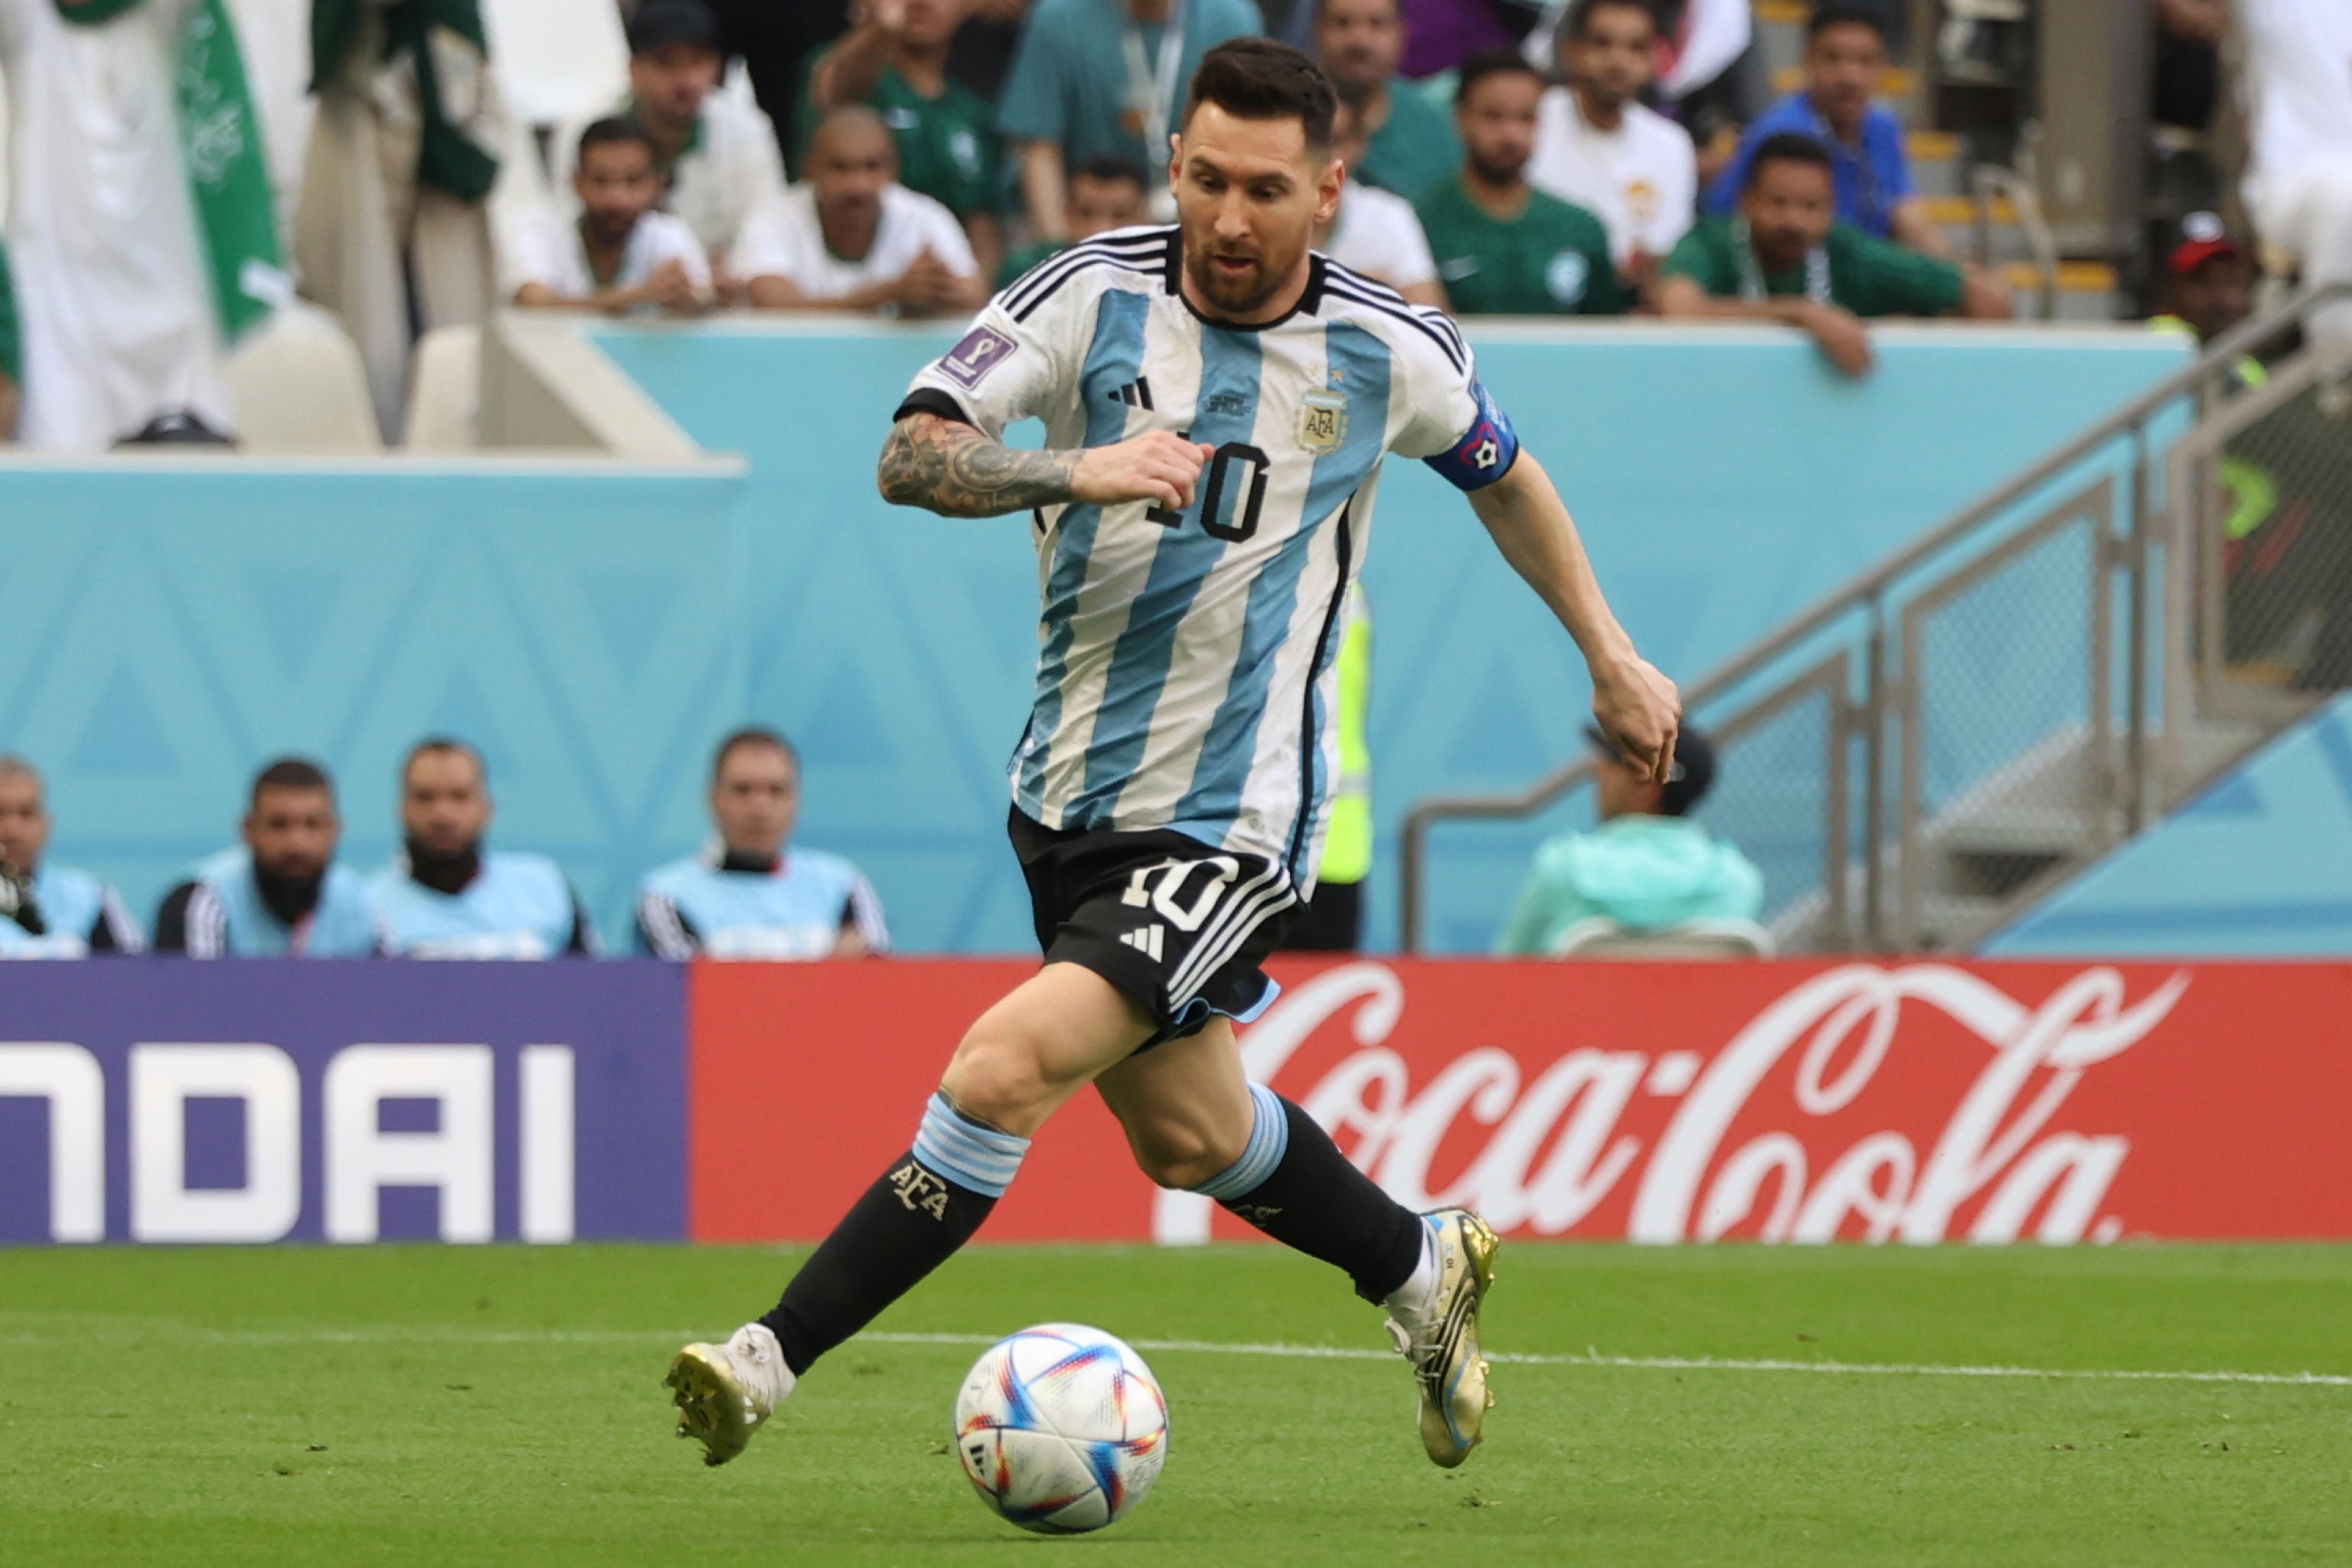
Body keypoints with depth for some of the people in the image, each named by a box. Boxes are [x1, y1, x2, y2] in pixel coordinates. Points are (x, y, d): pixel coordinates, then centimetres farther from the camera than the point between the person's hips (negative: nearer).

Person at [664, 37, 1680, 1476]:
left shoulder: (1391, 353, -5)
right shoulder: (1097, 296, -7)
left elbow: (1503, 474, 17)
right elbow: (911, 457, -17)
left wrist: (1611, 655, 23)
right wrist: (1073, 469, -34)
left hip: (1229, 827, -4)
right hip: (1071, 796, 4)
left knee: (1008, 1065, -22)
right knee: (1185, 1132, 20)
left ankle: (772, 1362, -19)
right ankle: (1422, 1274, 46)